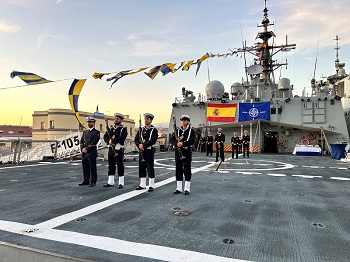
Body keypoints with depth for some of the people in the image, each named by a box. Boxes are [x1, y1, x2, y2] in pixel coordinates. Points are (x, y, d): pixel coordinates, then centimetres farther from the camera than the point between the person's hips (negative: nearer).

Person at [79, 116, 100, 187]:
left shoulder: (96, 132, -2)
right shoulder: (85, 132, 18)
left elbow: (94, 143, -11)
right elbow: (81, 142, 13)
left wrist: (87, 149, -14)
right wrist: (82, 149, -4)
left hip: (92, 153, -6)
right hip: (84, 153, 6)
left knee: (92, 168, -2)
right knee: (85, 167, 10)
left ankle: (93, 181, 5)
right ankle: (86, 181, 19)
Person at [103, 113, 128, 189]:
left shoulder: (123, 129, -4)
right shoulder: (111, 128, 15)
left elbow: (122, 138, -20)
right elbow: (105, 137, 7)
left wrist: (112, 141, -21)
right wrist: (109, 142, -13)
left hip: (119, 149, -6)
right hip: (111, 149, 6)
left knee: (120, 166, -2)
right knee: (111, 166, 11)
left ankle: (121, 183, 5)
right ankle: (110, 182, 21)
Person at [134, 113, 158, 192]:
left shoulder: (154, 130, -4)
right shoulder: (141, 129, 11)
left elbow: (153, 141, -16)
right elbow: (136, 139, 6)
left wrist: (144, 145, -20)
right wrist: (139, 145, -13)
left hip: (149, 150, -5)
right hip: (141, 151, 5)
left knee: (150, 168, -2)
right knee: (141, 167, 8)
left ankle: (151, 186, 6)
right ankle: (142, 185, 18)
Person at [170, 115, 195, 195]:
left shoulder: (191, 131, 2)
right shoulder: (177, 130, 12)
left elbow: (192, 141, -10)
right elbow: (171, 139, 4)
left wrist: (183, 144, -23)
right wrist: (176, 143, -16)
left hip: (187, 152, -3)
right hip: (178, 152, 4)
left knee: (187, 170, -1)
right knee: (178, 170, 7)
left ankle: (187, 189, 7)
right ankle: (179, 188, 16)